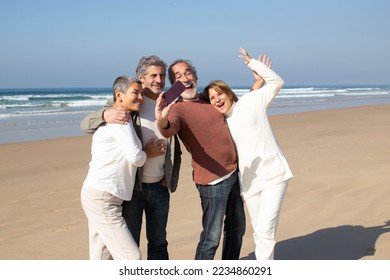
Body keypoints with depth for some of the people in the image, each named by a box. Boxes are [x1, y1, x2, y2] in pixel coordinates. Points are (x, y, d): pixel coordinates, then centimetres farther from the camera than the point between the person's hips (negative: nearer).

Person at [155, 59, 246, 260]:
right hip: (213, 179, -8)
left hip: (235, 173, 8)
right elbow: (169, 130, -35)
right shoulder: (177, 109, -11)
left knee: (236, 228, 19)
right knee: (211, 238, -8)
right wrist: (162, 121, -59)